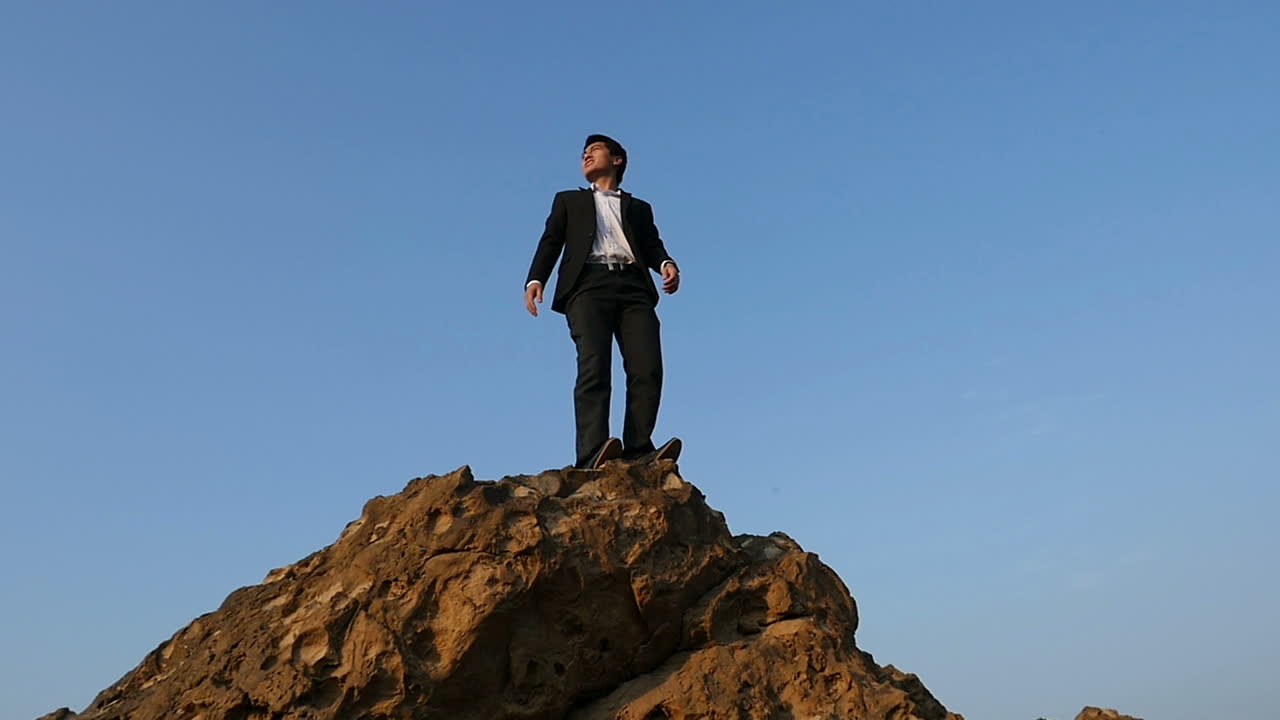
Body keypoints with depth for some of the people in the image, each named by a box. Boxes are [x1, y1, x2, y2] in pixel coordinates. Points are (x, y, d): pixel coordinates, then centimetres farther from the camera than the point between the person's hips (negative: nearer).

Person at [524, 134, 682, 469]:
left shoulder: (639, 208, 33)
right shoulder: (569, 200, 31)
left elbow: (652, 246, 17)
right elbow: (550, 242, 17)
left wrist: (667, 264, -7)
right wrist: (534, 280, -2)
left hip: (633, 288, 2)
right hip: (589, 284, -2)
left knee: (648, 369, -20)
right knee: (593, 366, -23)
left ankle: (638, 450, -24)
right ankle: (593, 453, -33)